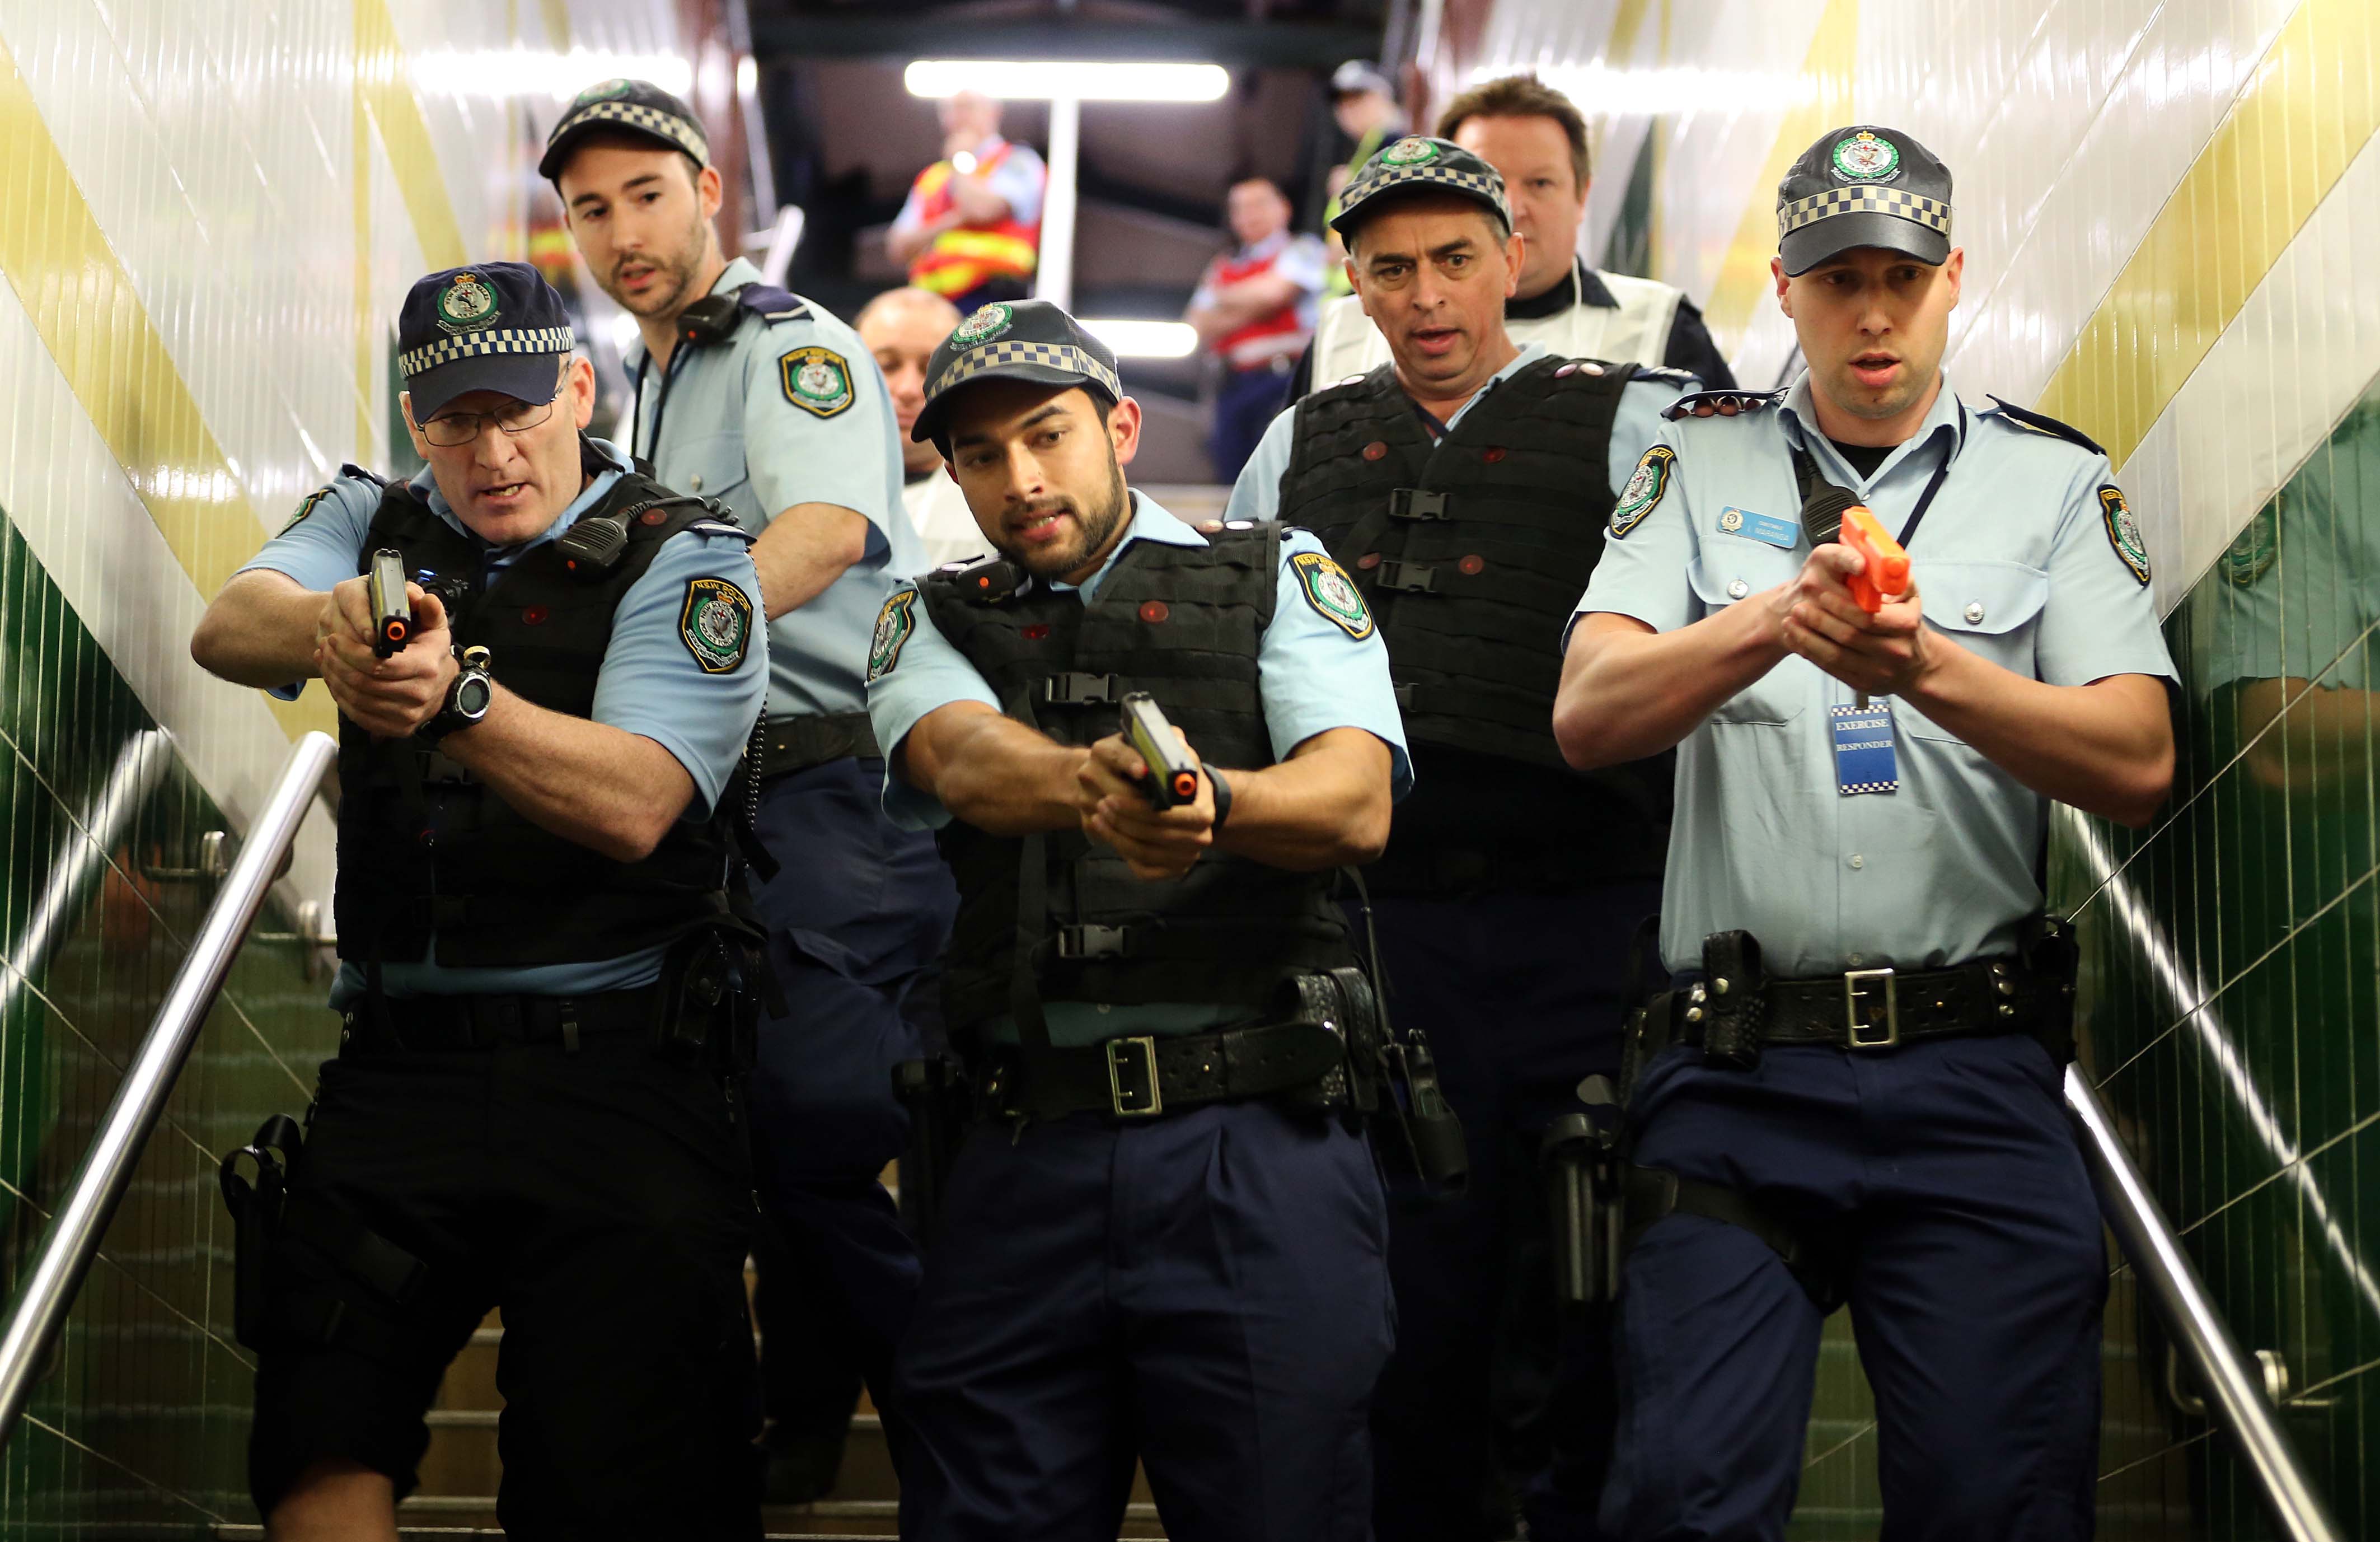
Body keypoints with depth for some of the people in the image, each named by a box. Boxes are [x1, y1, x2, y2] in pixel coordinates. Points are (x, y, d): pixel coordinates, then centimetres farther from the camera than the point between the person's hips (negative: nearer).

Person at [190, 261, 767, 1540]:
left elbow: (631, 805, -13)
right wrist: (323, 625, -30)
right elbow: (226, 628, -6)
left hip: (617, 1066, -3)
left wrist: (460, 698, -31)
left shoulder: (683, 559, 2)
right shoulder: (373, 525, 16)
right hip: (400, 1058, 3)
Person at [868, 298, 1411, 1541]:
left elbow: (1356, 801, -5)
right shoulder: (934, 622, 16)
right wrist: (1091, 781, -31)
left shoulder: (1275, 577, 11)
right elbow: (967, 757, -8)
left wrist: (1214, 800, -28)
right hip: (1025, 1154, 2)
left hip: (1257, 1151, -1)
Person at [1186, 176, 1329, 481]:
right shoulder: (1221, 268, 23)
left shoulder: (1302, 250, 8)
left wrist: (1224, 299, 10)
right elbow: (1197, 327, 14)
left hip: (1282, 376, -5)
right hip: (1233, 384, 5)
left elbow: (1273, 293, -8)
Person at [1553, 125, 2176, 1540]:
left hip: (1973, 1072, 0)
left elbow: (2138, 763, -2)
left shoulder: (2056, 483, 10)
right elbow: (1589, 718, -2)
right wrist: (1776, 622, -20)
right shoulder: (1703, 463, 12)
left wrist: (1929, 670, -19)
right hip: (1736, 1068, 0)